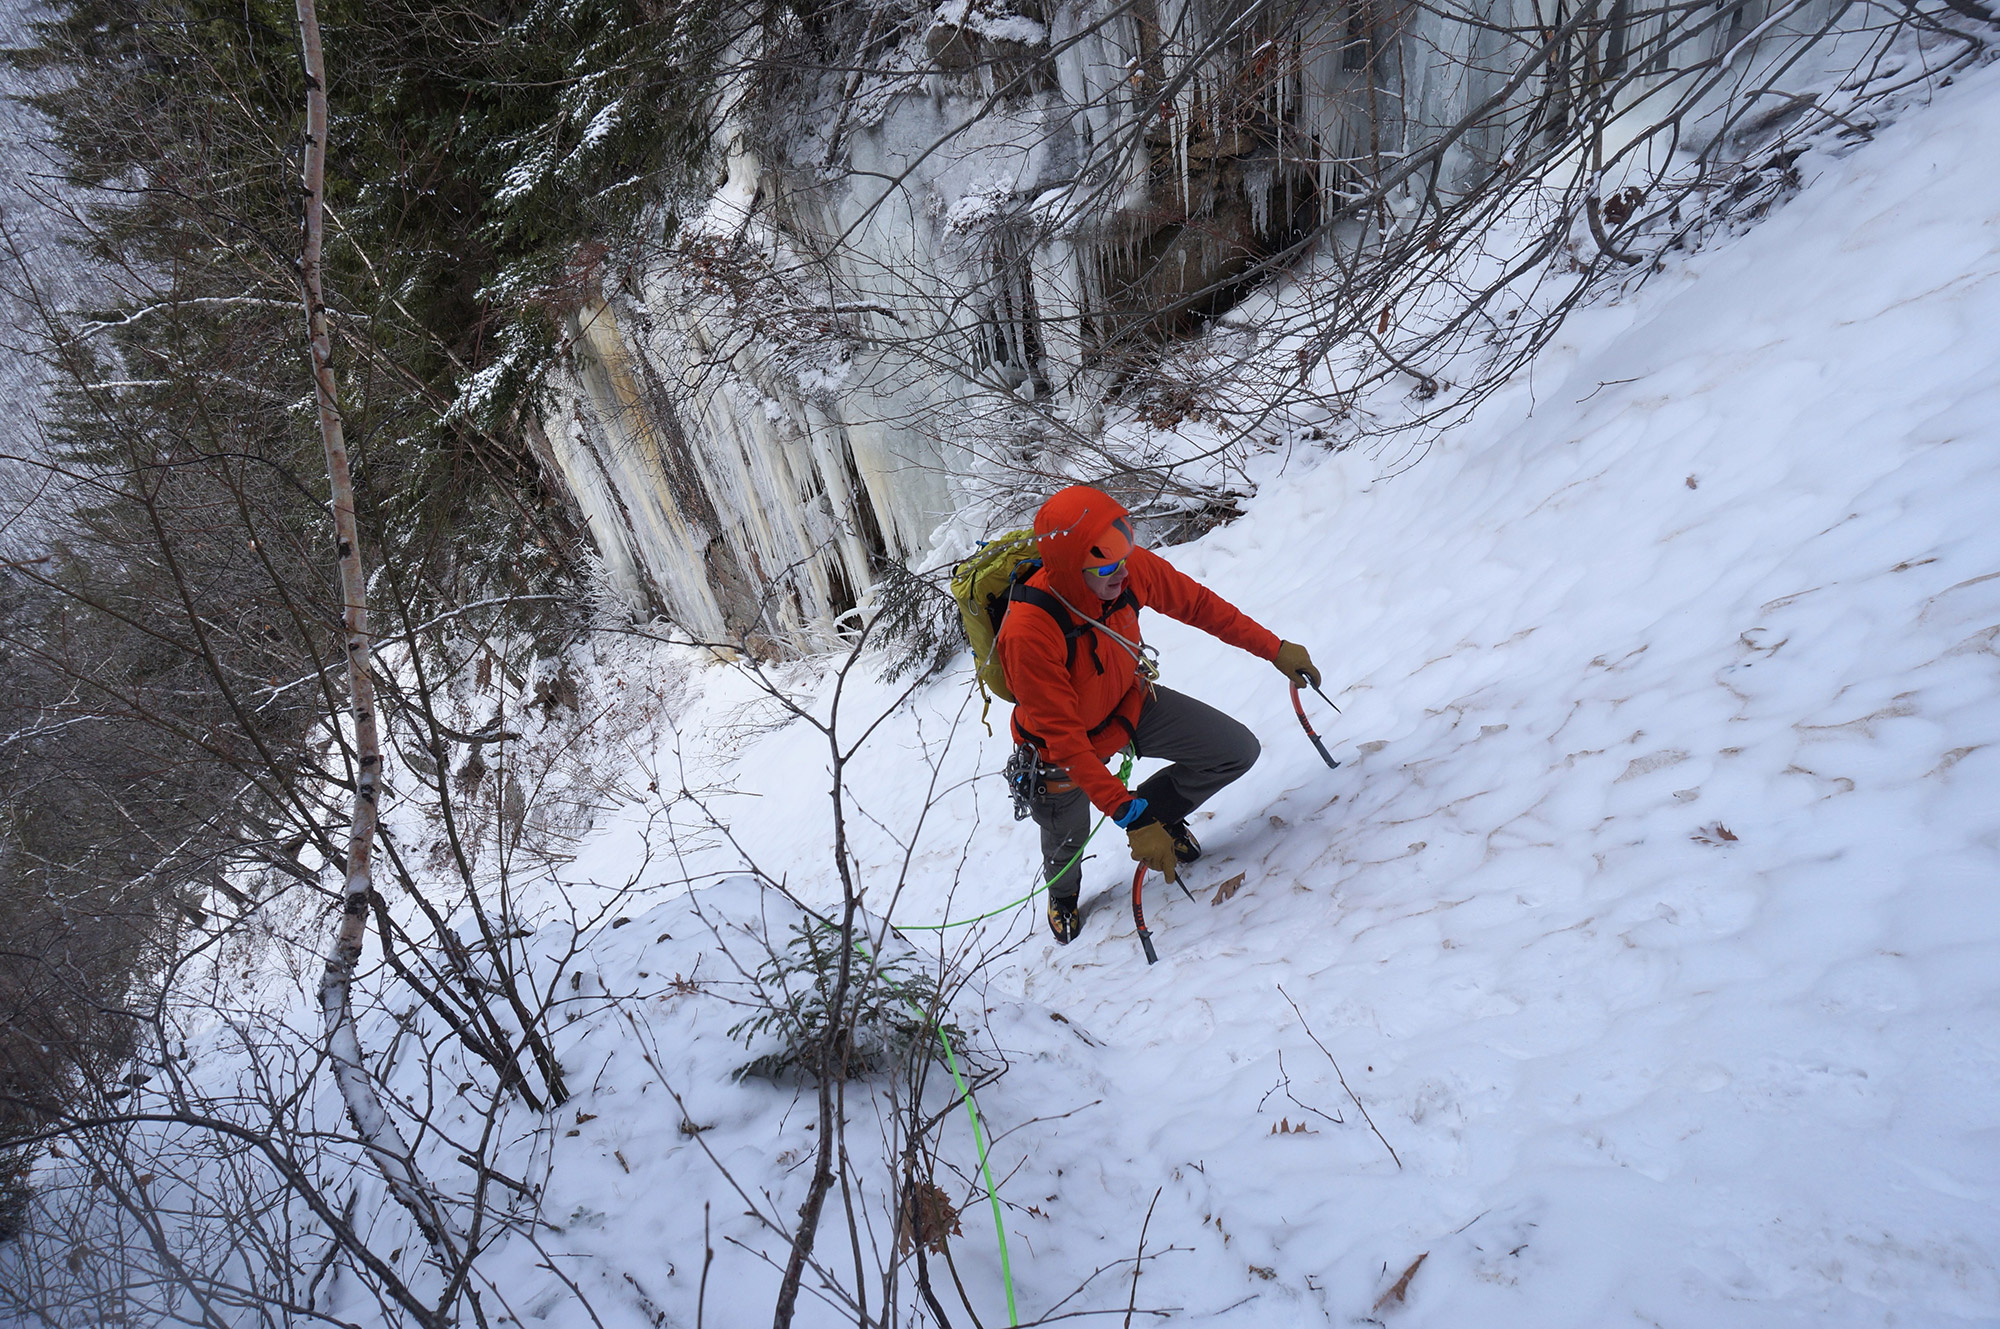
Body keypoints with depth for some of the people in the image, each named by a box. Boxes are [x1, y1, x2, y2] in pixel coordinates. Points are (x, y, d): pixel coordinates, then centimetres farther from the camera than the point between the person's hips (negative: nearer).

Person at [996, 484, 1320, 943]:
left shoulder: (1131, 568, -27)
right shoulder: (1028, 634, -42)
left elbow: (1197, 603, -8)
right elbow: (1065, 740, -38)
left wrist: (1275, 649, -4)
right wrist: (1129, 818, -40)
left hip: (1131, 702, 4)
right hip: (1069, 743, -4)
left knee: (1238, 751, -2)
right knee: (1067, 846, 16)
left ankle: (1159, 809, 28)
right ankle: (1062, 894, 57)